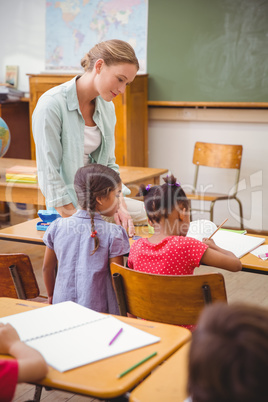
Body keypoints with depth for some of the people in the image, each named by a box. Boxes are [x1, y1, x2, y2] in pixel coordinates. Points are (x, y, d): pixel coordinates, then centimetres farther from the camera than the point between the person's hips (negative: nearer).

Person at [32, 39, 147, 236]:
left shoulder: (106, 107, 7)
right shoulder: (51, 105, -17)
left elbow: (108, 164, 10)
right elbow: (49, 172, -19)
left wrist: (119, 207, -5)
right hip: (70, 204, -7)